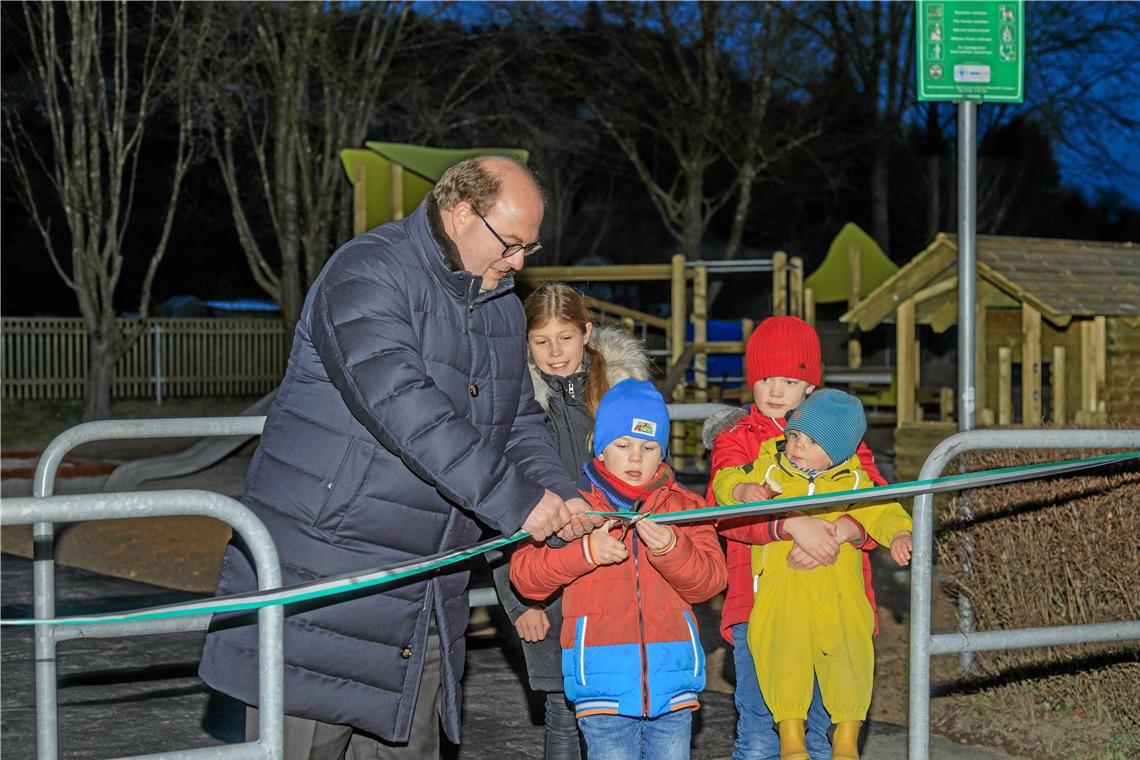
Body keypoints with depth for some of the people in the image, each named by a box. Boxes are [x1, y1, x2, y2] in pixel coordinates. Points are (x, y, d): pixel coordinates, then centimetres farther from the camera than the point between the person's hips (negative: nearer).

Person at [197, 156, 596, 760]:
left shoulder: (502, 308, 14)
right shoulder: (367, 274, -15)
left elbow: (519, 424, 19)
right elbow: (402, 406, -27)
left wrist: (558, 496, -3)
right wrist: (513, 500, -27)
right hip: (318, 566, -8)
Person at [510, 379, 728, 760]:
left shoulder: (685, 506, 10)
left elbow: (710, 580, 0)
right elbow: (524, 575, -5)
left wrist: (671, 549, -18)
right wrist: (584, 551, -18)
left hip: (673, 678, 2)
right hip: (603, 683, -2)